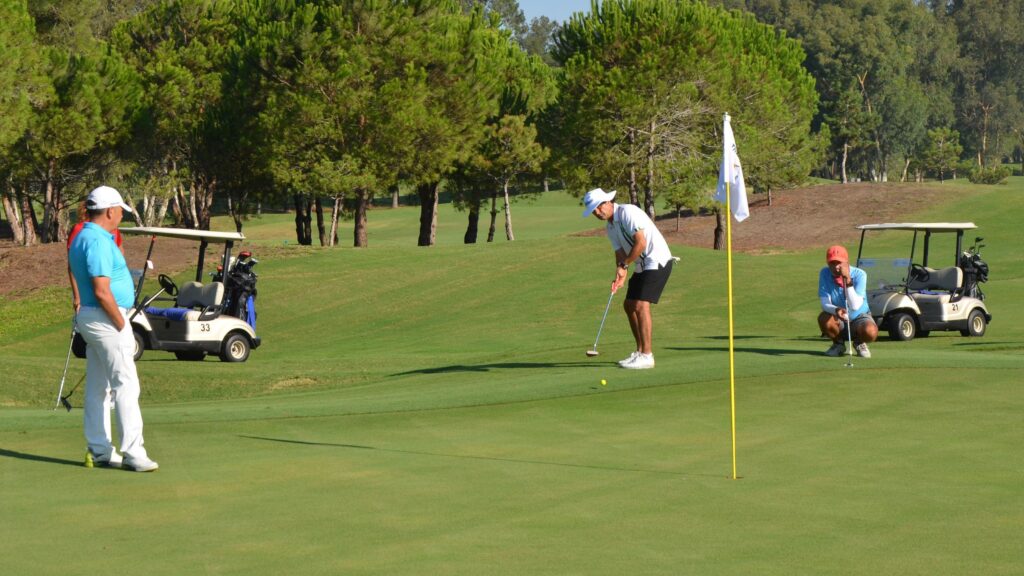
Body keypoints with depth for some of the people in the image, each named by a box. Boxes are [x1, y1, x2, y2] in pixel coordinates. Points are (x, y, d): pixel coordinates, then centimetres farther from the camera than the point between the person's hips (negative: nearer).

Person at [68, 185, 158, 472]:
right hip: (106, 319, -11)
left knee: (97, 387, 11)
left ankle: (99, 450, 15)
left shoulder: (83, 238, 14)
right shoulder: (98, 242, -19)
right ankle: (132, 452, -13)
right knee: (126, 384, -10)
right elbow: (102, 291, -24)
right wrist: (122, 325, -15)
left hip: (90, 317, 11)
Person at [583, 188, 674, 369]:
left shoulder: (628, 212, -17)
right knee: (629, 305, 12)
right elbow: (620, 252, 9)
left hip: (657, 261, -10)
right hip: (642, 265, 10)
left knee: (641, 305, -17)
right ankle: (640, 351, 22)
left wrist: (623, 265, -15)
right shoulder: (610, 227, 11)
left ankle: (647, 356, -16)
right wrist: (620, 276, -10)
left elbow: (641, 242, -23)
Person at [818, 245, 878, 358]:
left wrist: (848, 280, -39)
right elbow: (825, 304, -18)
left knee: (870, 332, -35)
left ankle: (859, 342, 5)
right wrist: (836, 310, -42)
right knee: (824, 318, -33)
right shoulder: (824, 274, -13)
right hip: (838, 321, 2)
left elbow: (855, 306, -31)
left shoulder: (859, 275, -20)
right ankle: (838, 344, 0)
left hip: (859, 317, -2)